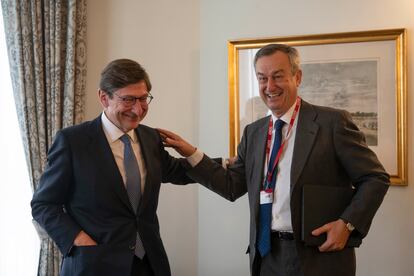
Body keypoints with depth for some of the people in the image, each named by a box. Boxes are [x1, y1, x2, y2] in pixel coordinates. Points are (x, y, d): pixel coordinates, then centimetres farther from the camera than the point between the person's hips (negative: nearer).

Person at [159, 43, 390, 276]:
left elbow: (375, 178, -5)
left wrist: (347, 223, -17)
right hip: (266, 256, 5)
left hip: (319, 256, -4)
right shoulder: (253, 132, 8)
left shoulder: (332, 122, -8)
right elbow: (233, 186, 9)